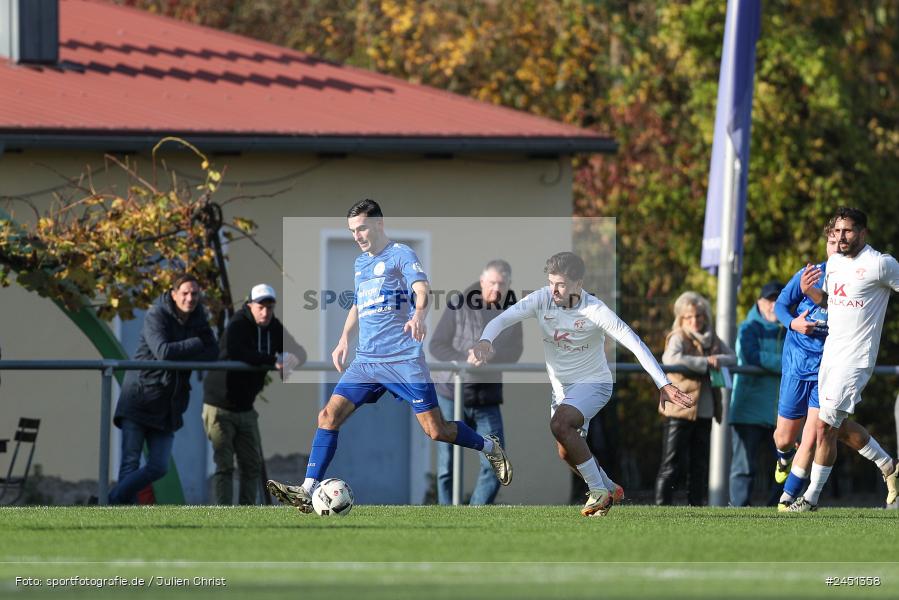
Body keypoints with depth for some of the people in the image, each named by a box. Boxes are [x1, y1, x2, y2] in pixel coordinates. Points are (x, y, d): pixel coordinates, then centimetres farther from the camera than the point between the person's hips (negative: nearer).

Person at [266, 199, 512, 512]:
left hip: (404, 360, -6)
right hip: (366, 360, 6)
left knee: (437, 431, -5)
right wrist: (344, 340, 21)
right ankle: (307, 491, -13)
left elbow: (421, 290, -23)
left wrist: (418, 315, -44)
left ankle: (490, 447, 22)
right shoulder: (360, 263, 17)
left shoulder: (401, 255, -5)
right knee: (329, 416, -10)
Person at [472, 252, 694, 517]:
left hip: (593, 383, -6)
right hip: (560, 386, 6)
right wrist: (485, 340, -41)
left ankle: (598, 491, -18)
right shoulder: (542, 300, -12)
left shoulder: (594, 311, -23)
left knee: (560, 423, -30)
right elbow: (503, 319, -17)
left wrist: (663, 385, -32)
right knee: (566, 452, 9)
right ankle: (609, 489, 37)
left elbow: (635, 344, -25)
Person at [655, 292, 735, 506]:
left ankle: (696, 506, 15)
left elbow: (732, 357, 11)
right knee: (672, 465, -6)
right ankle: (662, 507, -4)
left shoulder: (712, 340, 15)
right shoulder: (678, 338, -4)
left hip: (704, 412, 6)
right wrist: (705, 363, -19)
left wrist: (718, 359, -10)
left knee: (700, 465, 10)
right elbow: (672, 359, -24)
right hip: (680, 411, -6)